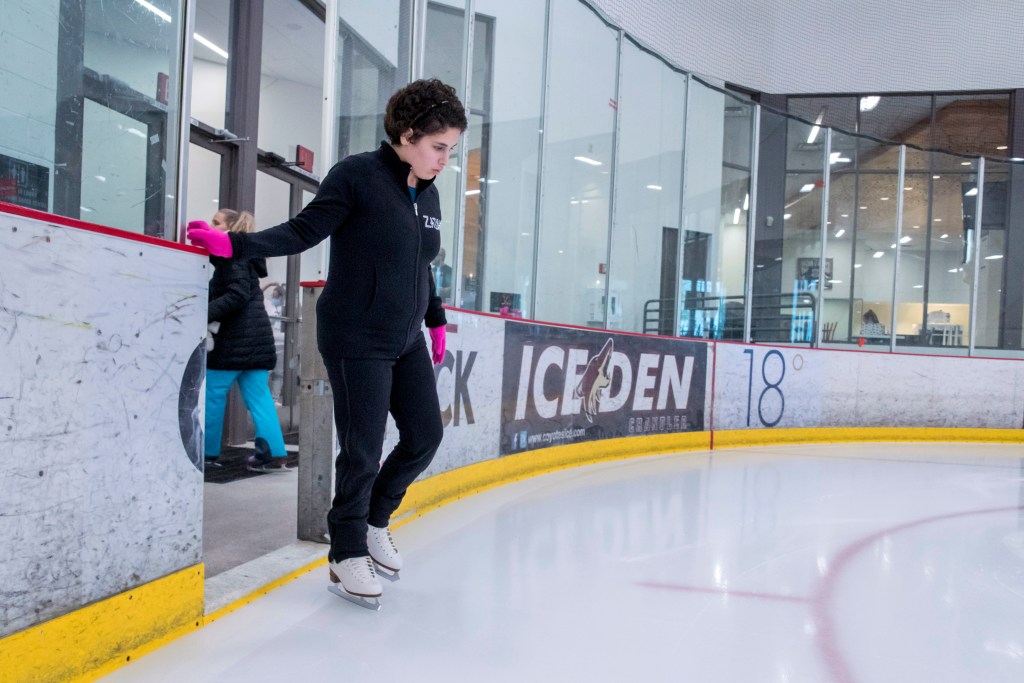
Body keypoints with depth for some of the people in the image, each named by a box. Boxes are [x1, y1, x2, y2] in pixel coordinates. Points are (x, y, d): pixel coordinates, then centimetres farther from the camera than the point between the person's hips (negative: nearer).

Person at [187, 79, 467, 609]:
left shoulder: (428, 195, 10)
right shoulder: (358, 175, -11)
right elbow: (302, 232, -14)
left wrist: (436, 321, 26)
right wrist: (234, 244, -24)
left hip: (406, 340, 8)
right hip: (356, 340, -7)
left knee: (426, 434, 8)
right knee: (363, 449, -2)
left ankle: (374, 521, 32)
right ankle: (347, 555, 20)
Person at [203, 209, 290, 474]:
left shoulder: (232, 254, -7)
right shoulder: (243, 254, 20)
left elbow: (237, 295, -18)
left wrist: (203, 315, -18)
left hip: (236, 338, -9)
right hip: (257, 335, 9)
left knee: (212, 391, 3)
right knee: (258, 396, 5)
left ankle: (207, 452, 11)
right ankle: (273, 454, 2)